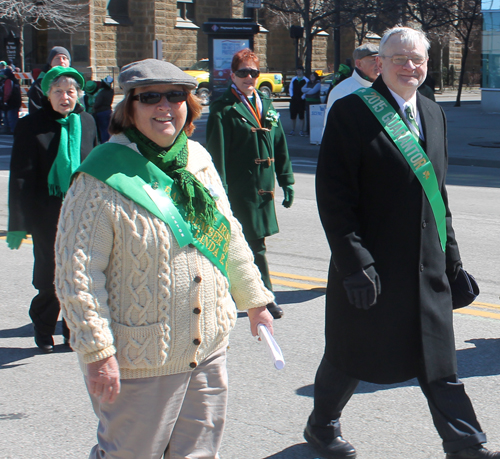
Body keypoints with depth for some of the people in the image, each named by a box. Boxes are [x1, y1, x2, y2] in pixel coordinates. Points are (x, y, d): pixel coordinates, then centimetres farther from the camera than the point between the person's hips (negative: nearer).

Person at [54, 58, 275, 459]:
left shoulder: (198, 160, 7)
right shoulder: (104, 178, -15)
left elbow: (229, 236, 18)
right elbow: (77, 271, -16)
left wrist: (254, 299, 21)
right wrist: (96, 352, -19)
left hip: (208, 350, 7)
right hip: (139, 363, -6)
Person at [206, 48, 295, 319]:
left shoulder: (266, 106, 14)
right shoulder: (223, 109, -5)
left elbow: (280, 146, 16)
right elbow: (217, 154, -10)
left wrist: (286, 181, 12)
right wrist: (220, 192, -16)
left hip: (263, 187, 6)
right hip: (239, 188, -6)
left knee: (255, 241, 11)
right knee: (255, 245, -2)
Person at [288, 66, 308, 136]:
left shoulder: (306, 80, 0)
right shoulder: (293, 79, 12)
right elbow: (290, 88, 14)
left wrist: (303, 96, -11)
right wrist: (291, 95, 1)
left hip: (301, 100, -3)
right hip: (294, 99, 3)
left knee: (301, 116, 0)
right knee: (293, 115, 5)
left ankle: (301, 131, 6)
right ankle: (292, 130, 14)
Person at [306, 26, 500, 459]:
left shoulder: (433, 113, 11)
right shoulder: (351, 112, -10)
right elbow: (333, 195, -14)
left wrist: (450, 251, 14)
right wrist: (354, 261, -18)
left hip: (428, 265, 5)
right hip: (371, 265, -5)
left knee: (439, 360, 9)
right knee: (352, 357, 11)